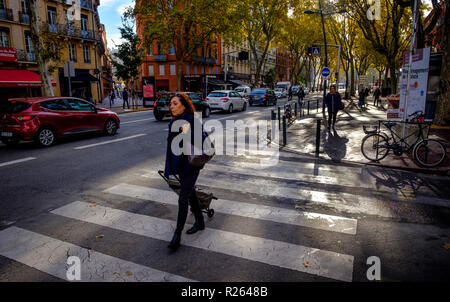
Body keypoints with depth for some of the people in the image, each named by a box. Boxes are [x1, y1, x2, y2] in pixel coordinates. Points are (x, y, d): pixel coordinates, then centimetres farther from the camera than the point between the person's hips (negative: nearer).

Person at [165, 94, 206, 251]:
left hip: (191, 165, -7)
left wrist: (188, 133, -33)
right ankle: (200, 222, 38)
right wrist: (170, 168, 18)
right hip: (179, 165, 7)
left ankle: (177, 235, 4)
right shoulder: (173, 122, 7)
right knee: (191, 194, 19)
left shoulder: (193, 120, -14)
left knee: (183, 199, -8)